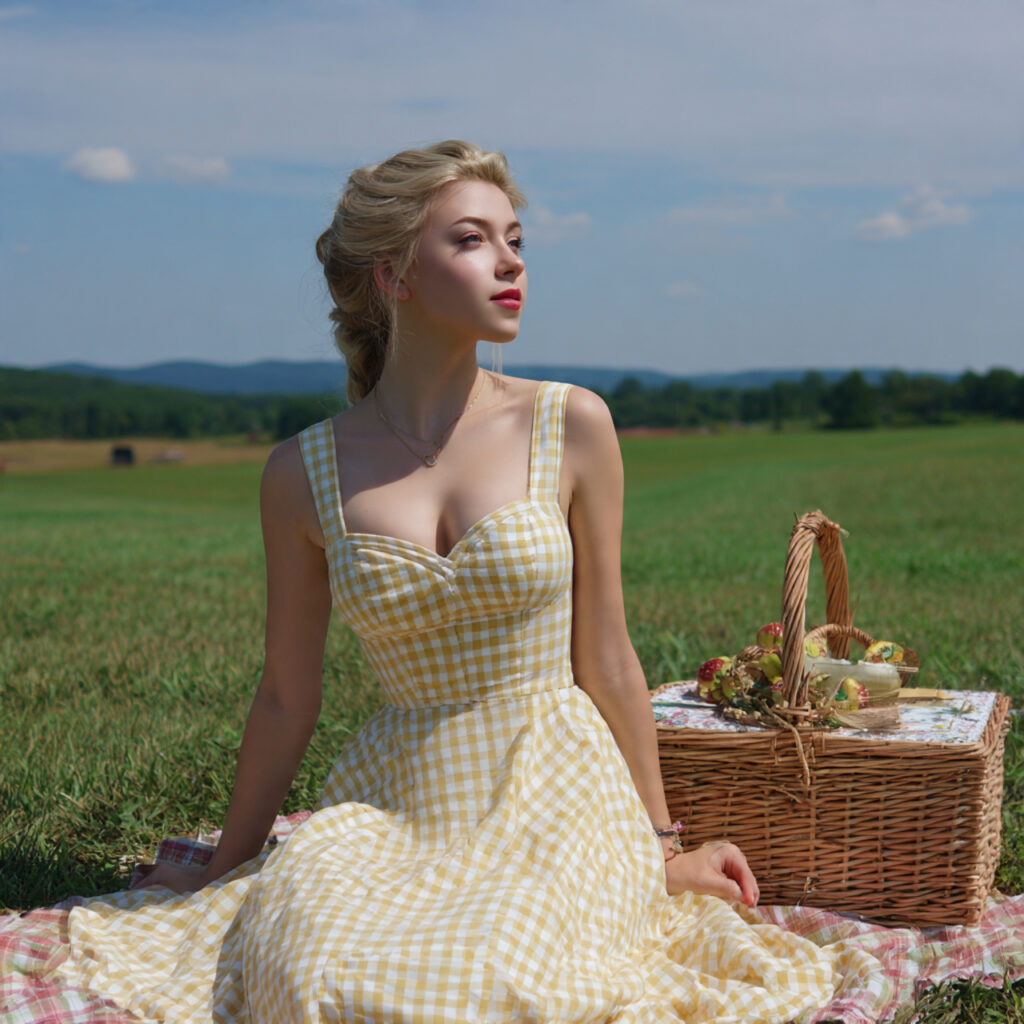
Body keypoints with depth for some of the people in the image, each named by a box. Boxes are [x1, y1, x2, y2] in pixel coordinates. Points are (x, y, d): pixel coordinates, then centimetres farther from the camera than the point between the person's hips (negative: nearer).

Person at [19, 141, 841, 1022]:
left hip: (558, 797, -1)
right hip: (394, 807, 1)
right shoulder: (304, 474, -2)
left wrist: (664, 848, 8)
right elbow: (288, 696, 8)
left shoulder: (571, 427, -4)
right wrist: (226, 871, 16)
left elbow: (607, 662, 3)